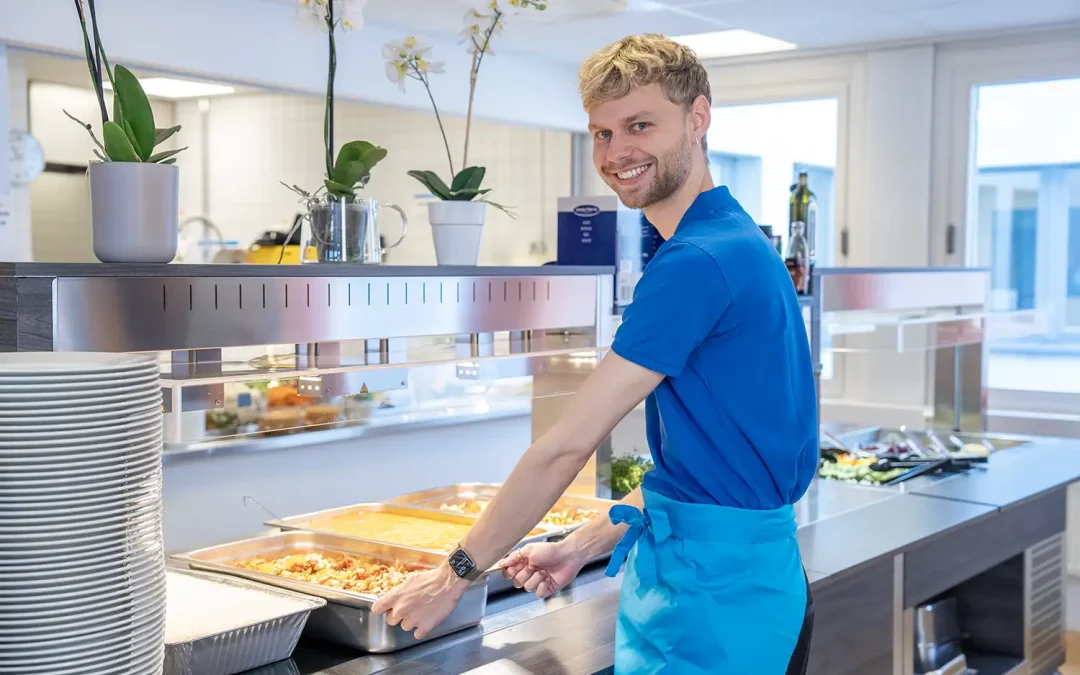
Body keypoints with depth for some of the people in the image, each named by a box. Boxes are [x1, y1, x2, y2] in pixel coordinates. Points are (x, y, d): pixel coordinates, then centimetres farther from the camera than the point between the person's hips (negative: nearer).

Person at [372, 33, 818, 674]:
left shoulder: (697, 261, -20)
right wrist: (584, 546, 10)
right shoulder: (736, 242, 12)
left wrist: (458, 573, -8)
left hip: (715, 585, -9)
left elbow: (569, 444, -18)